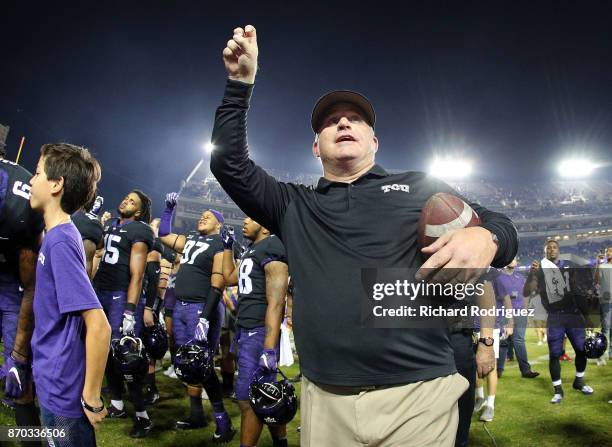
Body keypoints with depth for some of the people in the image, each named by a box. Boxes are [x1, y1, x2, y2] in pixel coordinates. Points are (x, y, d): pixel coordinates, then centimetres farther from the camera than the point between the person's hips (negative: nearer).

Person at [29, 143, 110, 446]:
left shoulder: (60, 241, -23)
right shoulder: (58, 236, 4)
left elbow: (98, 326, -29)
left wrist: (91, 398, -21)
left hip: (63, 393, -8)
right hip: (53, 385, 8)